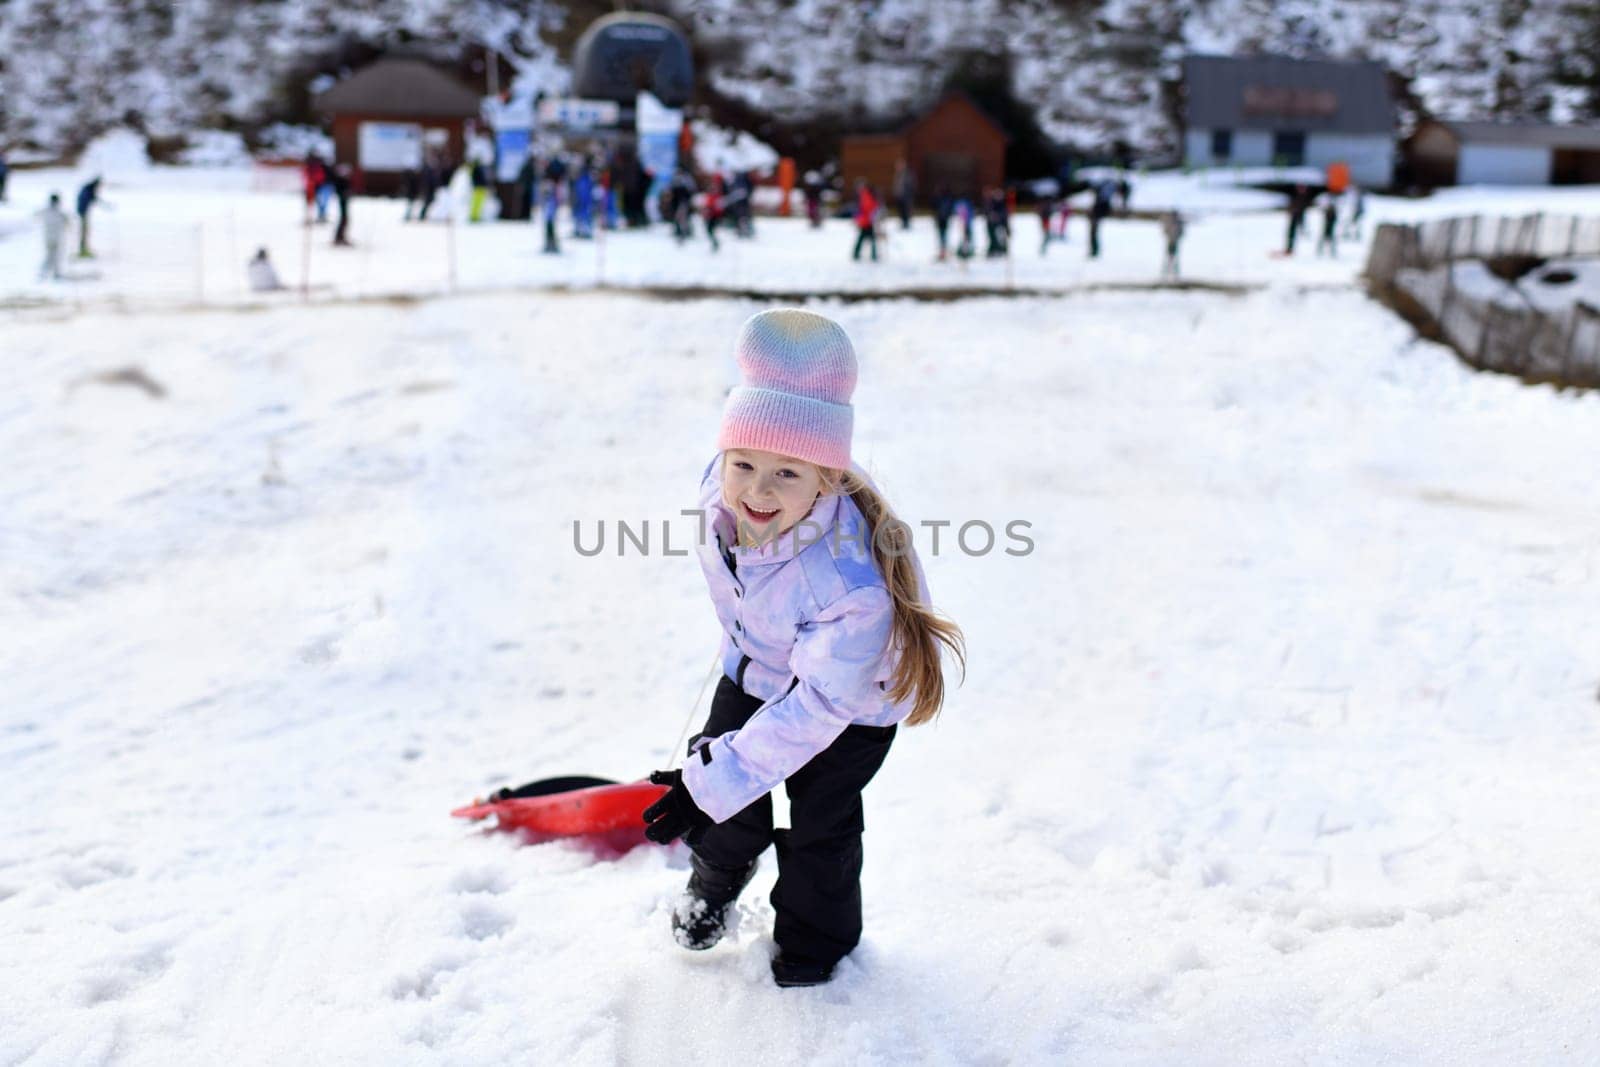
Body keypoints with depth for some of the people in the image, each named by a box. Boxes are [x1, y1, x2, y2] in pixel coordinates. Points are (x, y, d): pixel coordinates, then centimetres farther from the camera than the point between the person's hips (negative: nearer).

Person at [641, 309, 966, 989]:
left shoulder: (851, 588, -45)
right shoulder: (720, 492, -27)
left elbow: (817, 706, -34)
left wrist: (712, 782, -32)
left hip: (849, 703, -5)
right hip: (754, 667, 5)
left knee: (819, 829, 6)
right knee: (728, 810, 12)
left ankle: (813, 942, 38)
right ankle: (716, 879, 48)